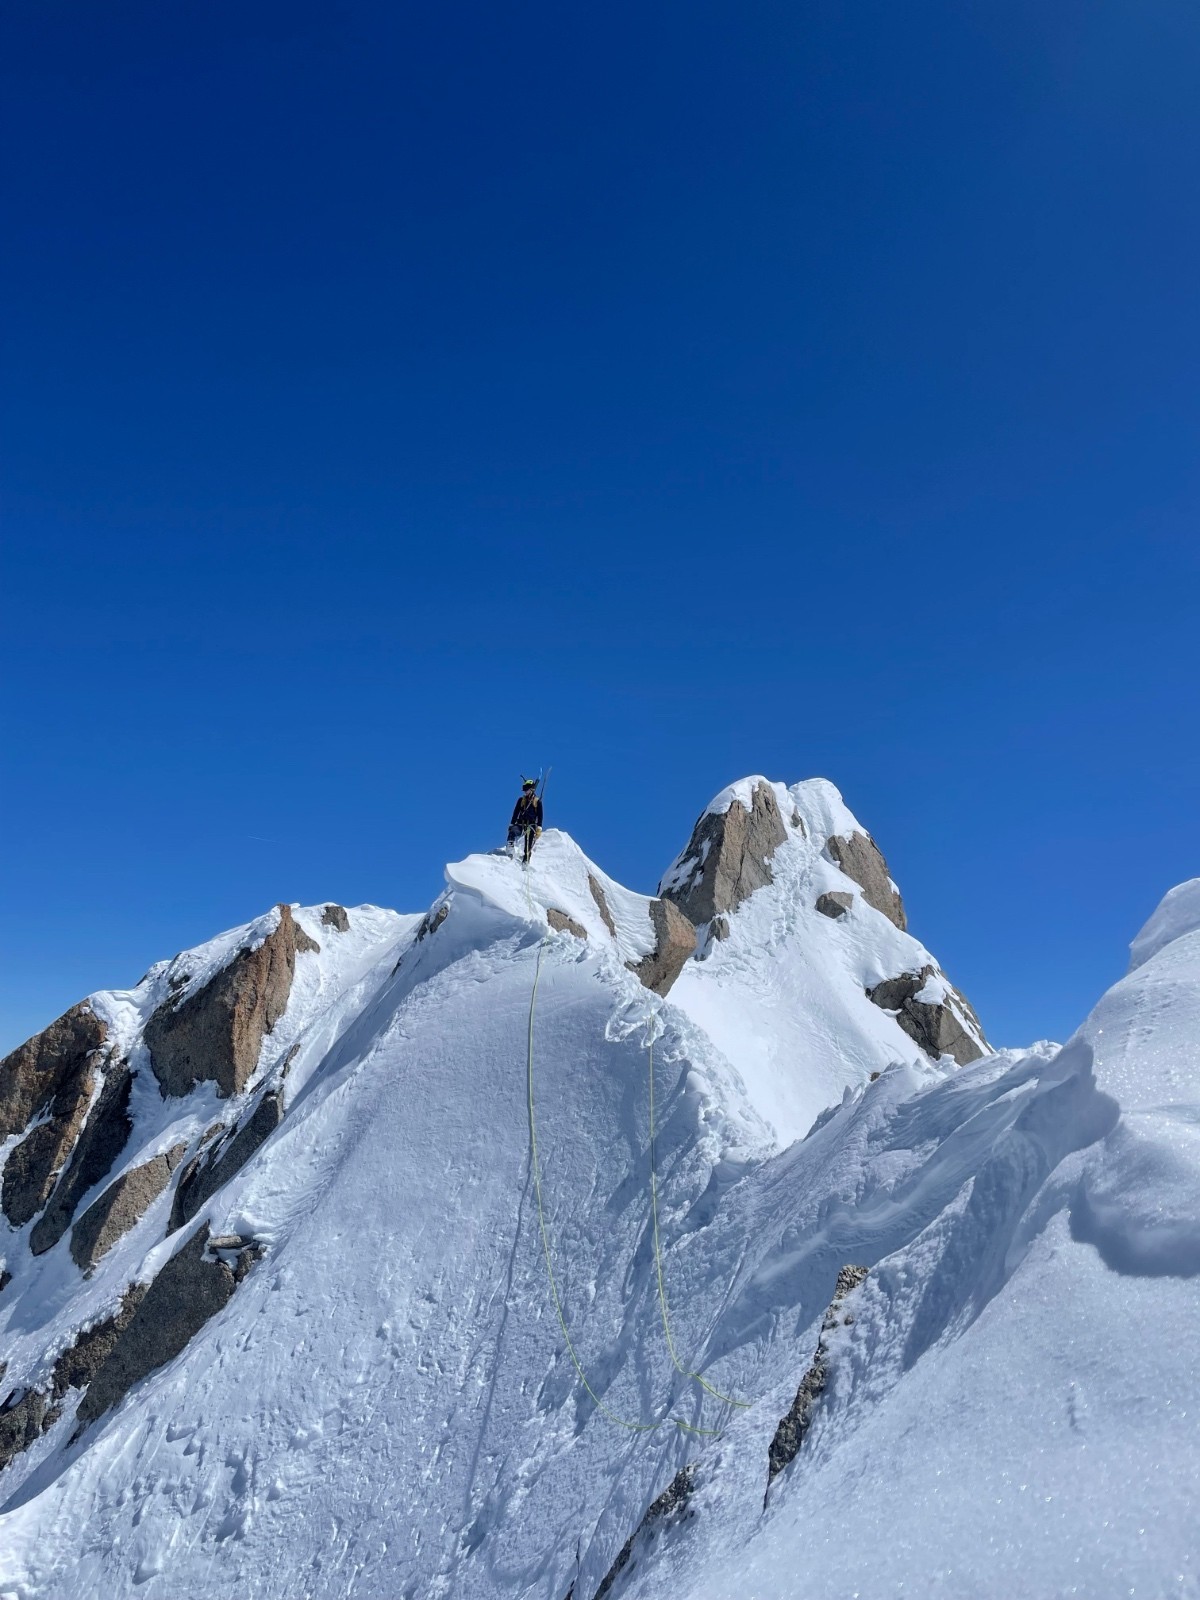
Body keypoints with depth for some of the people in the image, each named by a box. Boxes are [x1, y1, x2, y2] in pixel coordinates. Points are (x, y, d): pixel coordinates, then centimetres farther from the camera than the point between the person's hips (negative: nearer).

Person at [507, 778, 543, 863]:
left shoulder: (537, 801, 8)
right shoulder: (521, 800, 15)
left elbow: (540, 816, 4)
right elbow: (516, 813, 14)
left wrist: (539, 828, -6)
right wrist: (512, 824, 6)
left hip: (531, 825, -2)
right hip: (520, 824, 2)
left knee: (528, 846, -6)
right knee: (513, 831, -32)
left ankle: (526, 860, -5)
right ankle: (510, 846, -43)